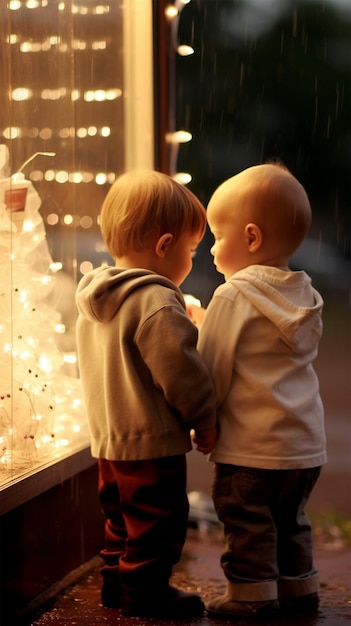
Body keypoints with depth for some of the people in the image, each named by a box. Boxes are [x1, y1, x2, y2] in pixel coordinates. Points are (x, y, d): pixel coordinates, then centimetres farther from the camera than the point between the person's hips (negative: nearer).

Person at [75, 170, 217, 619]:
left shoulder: (93, 303, 8)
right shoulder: (157, 304, -21)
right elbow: (181, 371, -22)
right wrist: (204, 422, -10)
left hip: (107, 440, 9)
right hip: (153, 442, -9)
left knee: (123, 516, 21)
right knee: (158, 519, 3)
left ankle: (116, 582, 30)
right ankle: (145, 592, 9)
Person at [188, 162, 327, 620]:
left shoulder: (233, 296, -16)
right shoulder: (305, 297, 7)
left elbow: (212, 373, -14)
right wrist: (208, 326, 16)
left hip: (252, 445, -8)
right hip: (306, 442, 8)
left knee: (247, 521, 4)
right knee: (290, 518, 20)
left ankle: (251, 593, 9)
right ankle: (298, 587, 28)